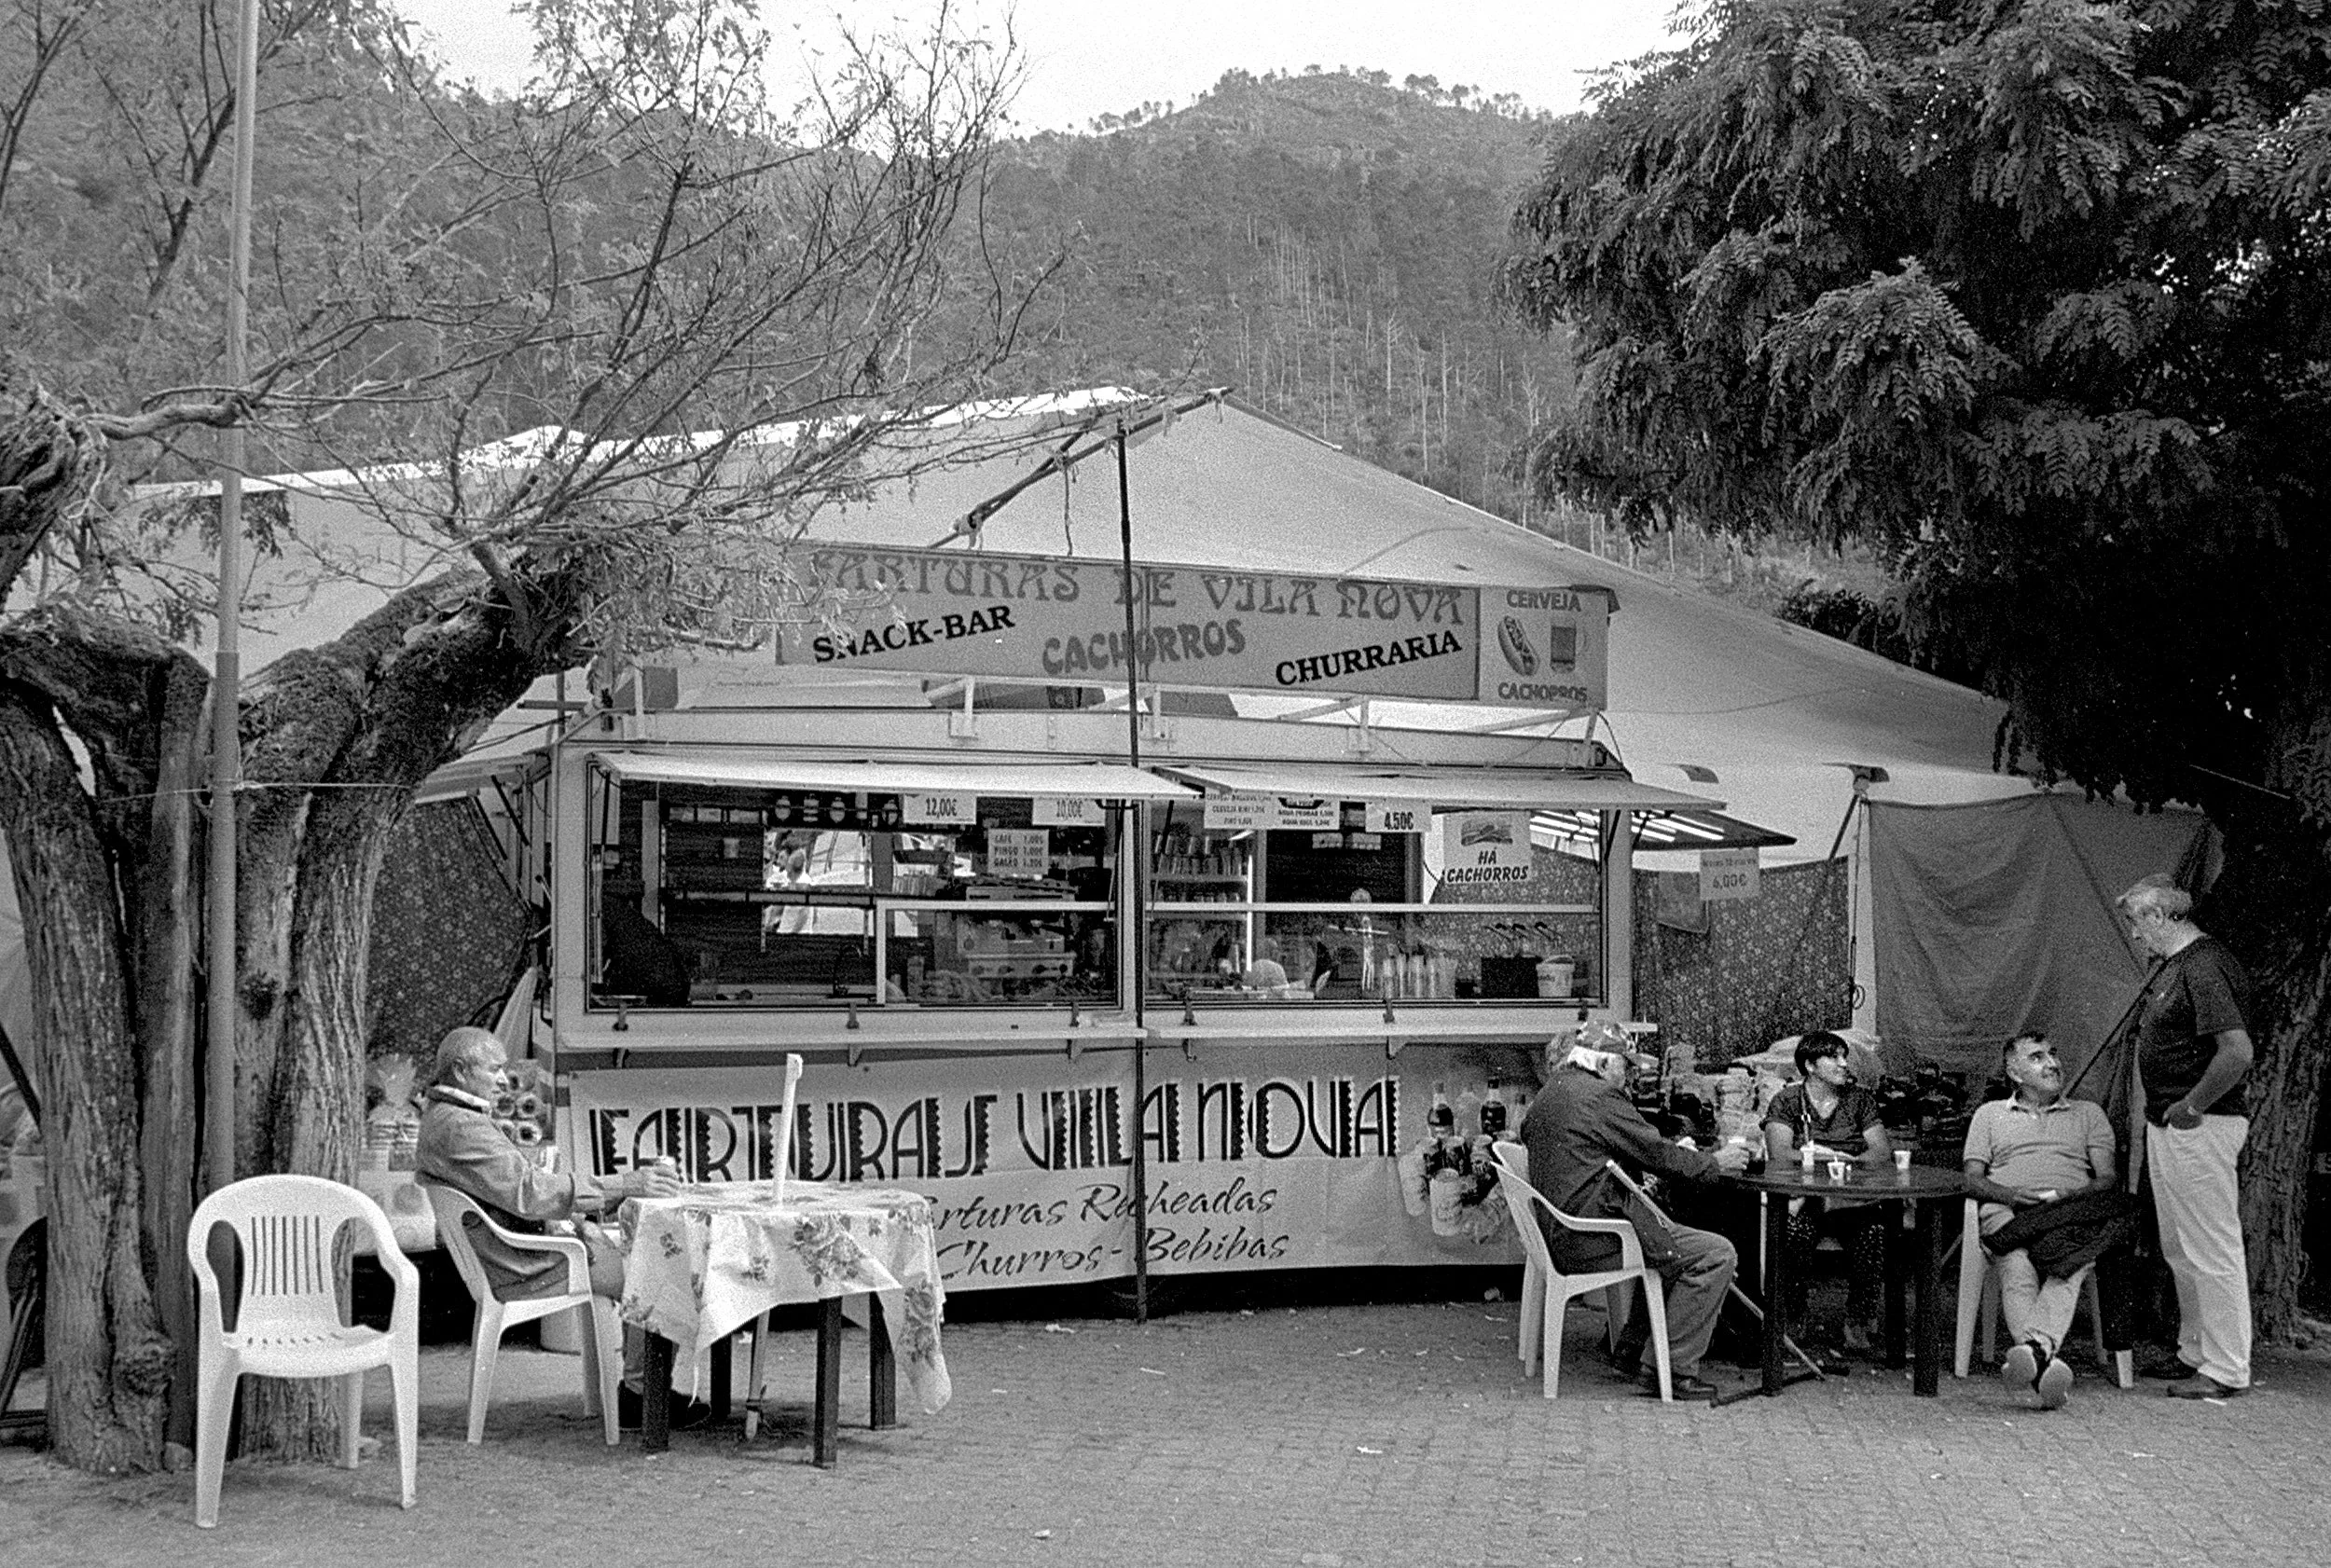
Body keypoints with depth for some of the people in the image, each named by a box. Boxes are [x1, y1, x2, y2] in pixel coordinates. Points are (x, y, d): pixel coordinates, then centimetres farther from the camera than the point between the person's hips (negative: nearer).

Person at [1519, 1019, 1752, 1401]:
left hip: (1558, 1235, 11)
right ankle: (1674, 1371, -10)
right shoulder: (1600, 1097, -14)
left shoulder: (1548, 1095, 16)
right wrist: (1715, 1162, 5)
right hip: (1590, 1243, -11)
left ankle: (1633, 1343, 28)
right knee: (1717, 1254, -11)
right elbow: (1658, 1154, -11)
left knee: (1669, 1237, 31)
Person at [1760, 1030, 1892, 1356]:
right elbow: (1780, 1156, -10)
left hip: (1853, 1199, 2)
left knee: (1874, 1231, -31)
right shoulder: (1786, 1102, 6)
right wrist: (1838, 1157, -14)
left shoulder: (1860, 1099, 13)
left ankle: (1858, 1321, -13)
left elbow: (1883, 1154, 1)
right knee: (1795, 1231, -35)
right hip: (1804, 1196, -2)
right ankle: (1793, 1321, -15)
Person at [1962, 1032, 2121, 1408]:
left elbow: (2109, 1177, 16)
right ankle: (2044, 1362, -59)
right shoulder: (1990, 1114, 29)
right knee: (2017, 1268, -38)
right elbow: (1972, 1178, 16)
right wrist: (2010, 1194, -7)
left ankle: (2035, 1345, -63)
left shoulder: (2088, 1113, 30)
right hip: (2007, 1211, 0)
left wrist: (2072, 1195, -7)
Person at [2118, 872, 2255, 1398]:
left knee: (2212, 1248, -3)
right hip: (2166, 1123, 11)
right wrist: (2164, 1114, 15)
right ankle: (2194, 1351, 30)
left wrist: (2191, 1107, -19)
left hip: (2200, 1126, -11)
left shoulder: (2205, 968, -20)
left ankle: (2226, 1370, 3)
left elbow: (2237, 1053, -28)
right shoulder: (2172, 965, 12)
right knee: (2177, 1249, 19)